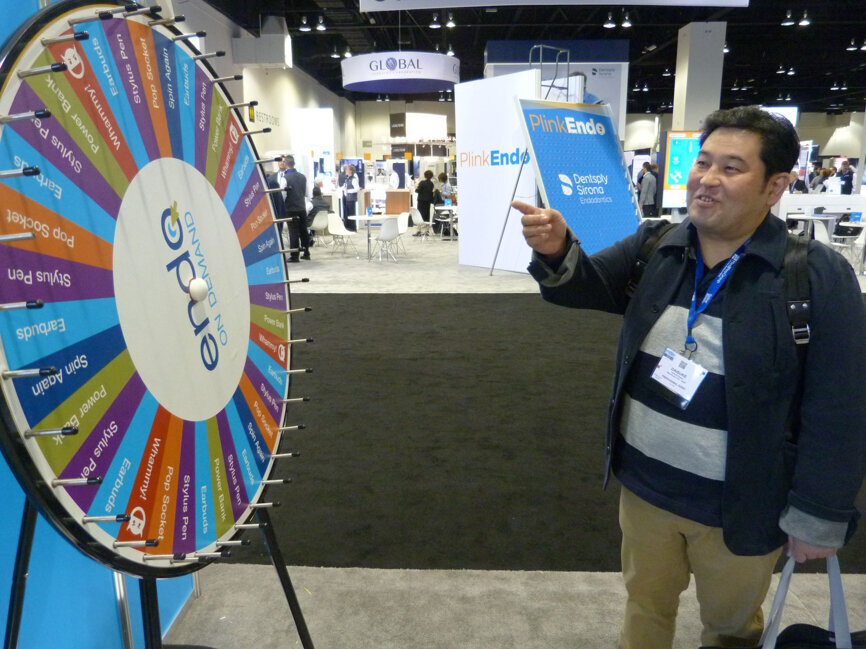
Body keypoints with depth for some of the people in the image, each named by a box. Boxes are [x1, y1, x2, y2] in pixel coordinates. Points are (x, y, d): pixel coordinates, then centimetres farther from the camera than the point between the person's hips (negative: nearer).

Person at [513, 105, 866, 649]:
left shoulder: (820, 276, -16)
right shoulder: (655, 247, -3)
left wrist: (819, 517, -10)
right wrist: (557, 253, -32)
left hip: (741, 507, -2)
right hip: (645, 485, 3)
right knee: (646, 604, 25)